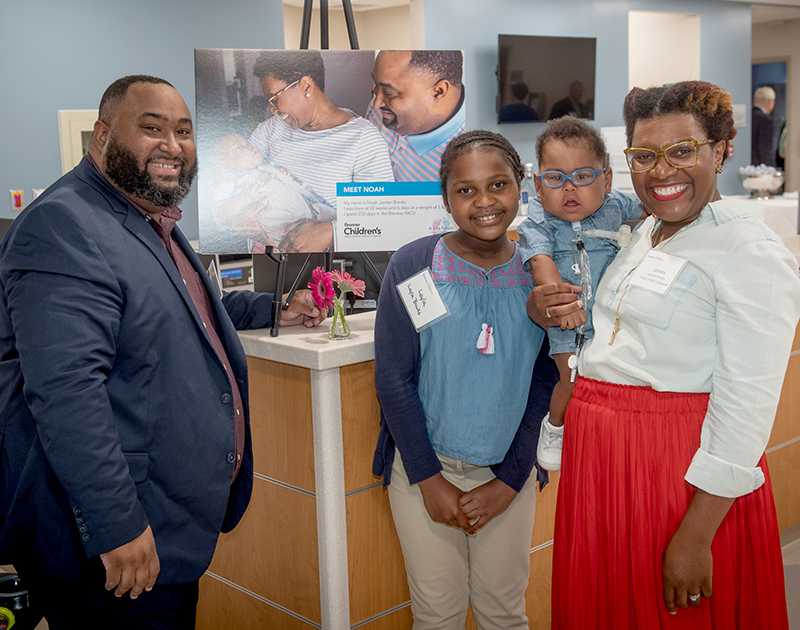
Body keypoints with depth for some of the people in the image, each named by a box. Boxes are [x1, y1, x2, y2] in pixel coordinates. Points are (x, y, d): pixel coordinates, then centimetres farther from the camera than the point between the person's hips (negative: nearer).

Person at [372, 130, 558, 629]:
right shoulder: (412, 266, -9)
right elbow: (393, 379, -7)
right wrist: (430, 480, -9)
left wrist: (509, 481, -4)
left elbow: (545, 382, 0)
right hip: (424, 466, -1)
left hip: (509, 472, 2)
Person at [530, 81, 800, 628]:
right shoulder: (642, 234, 11)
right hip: (600, 459, 8)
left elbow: (745, 408, -19)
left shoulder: (750, 251, -14)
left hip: (685, 476, -7)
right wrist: (544, 311, 3)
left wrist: (696, 537, -22)